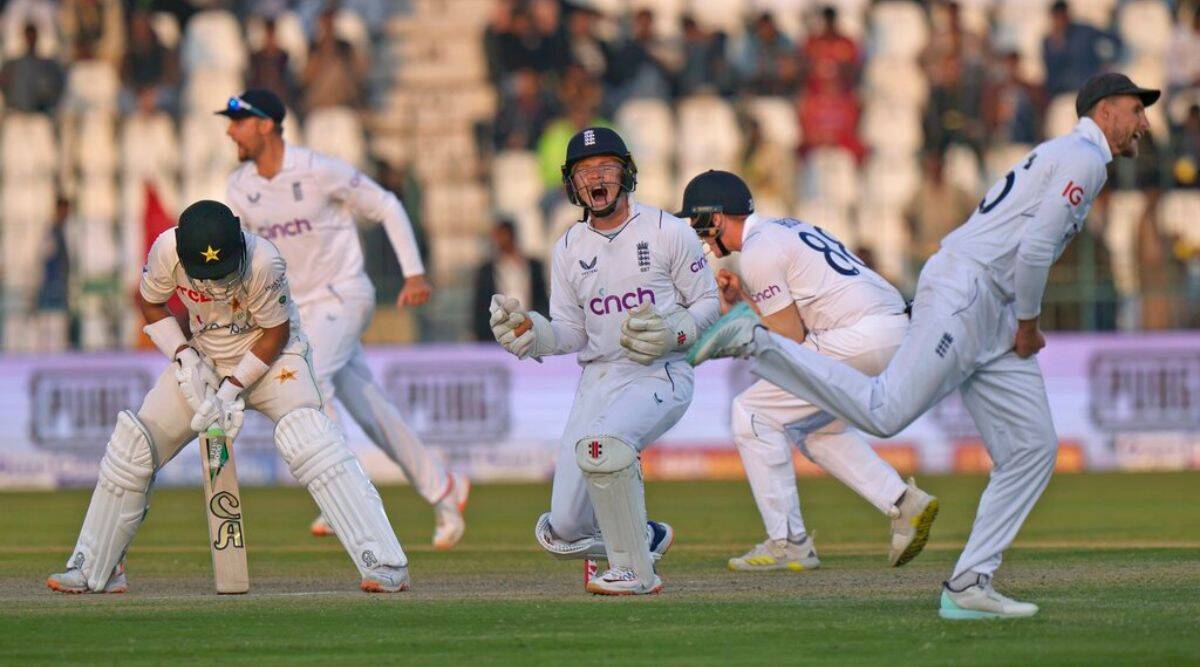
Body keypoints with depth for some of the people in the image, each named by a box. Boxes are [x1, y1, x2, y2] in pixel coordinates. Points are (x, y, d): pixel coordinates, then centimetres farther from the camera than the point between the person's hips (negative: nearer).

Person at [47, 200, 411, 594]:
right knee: (132, 443, -1)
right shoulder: (166, 251, -23)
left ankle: (385, 565, -31)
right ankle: (93, 571, 17)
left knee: (306, 440, -28)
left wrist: (234, 387, -22)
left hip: (270, 358, -4)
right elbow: (149, 303, -2)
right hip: (204, 359, 4)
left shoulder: (263, 263, -32)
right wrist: (184, 357, -14)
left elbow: (276, 333, -17)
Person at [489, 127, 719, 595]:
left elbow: (708, 303, 3)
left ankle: (635, 571, -21)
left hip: (661, 376, -5)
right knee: (565, 530, -3)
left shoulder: (668, 232, -1)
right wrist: (531, 333, -10)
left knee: (601, 443, -38)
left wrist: (674, 333, -17)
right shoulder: (568, 249, 10)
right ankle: (644, 536, 30)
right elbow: (570, 333, 11)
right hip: (597, 379, 5)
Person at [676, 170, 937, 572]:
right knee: (814, 427, 26)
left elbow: (791, 336, -8)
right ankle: (903, 503, 13)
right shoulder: (785, 229, 24)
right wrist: (737, 298, 13)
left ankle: (788, 543, -3)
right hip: (898, 331, 10)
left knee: (753, 413, -2)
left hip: (858, 338, -10)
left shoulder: (757, 252, -6)